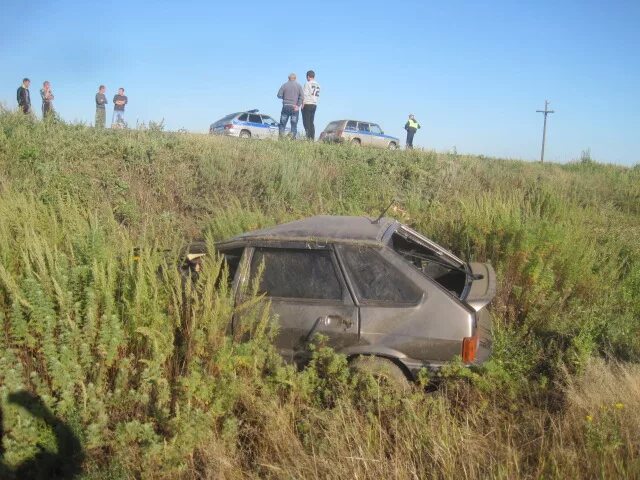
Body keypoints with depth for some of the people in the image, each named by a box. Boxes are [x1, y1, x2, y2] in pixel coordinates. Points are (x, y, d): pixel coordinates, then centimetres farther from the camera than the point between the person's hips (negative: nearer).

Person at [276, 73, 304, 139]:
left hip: (286, 106, 0)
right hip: (294, 107, 0)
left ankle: (281, 137, 1)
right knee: (294, 124, 5)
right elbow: (302, 97, -7)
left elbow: (279, 95, -2)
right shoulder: (299, 86, 2)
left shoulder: (284, 85, 1)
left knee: (282, 123, 6)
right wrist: (298, 105, -7)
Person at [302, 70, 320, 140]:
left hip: (307, 104, -7)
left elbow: (305, 95, -12)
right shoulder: (318, 85, 13)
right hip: (314, 104, 7)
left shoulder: (308, 84, -8)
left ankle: (308, 138, -12)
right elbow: (318, 96, 13)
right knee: (311, 123, 11)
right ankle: (313, 138, 7)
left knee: (306, 122, -6)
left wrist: (303, 105, -10)